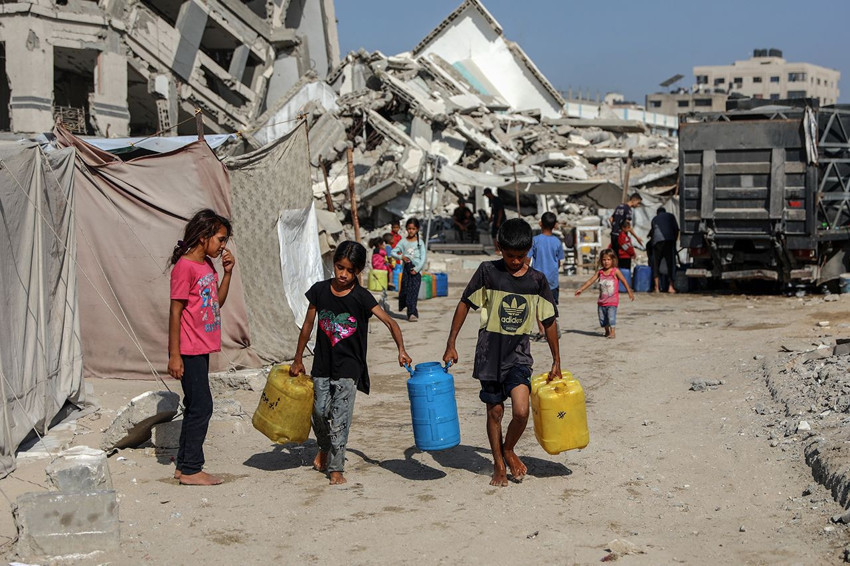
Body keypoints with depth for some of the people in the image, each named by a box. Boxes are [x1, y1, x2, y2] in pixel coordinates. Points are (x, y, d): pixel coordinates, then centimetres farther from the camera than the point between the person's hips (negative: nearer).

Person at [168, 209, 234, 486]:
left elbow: (217, 302, 19)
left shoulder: (207, 264, 11)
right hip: (189, 351, -9)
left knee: (195, 406, 13)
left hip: (202, 349, 9)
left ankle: (184, 466, 22)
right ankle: (191, 470, 2)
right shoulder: (184, 267, -15)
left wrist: (227, 272, 6)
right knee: (201, 406, -6)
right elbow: (175, 312, -16)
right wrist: (174, 355, -17)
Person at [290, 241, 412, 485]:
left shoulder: (361, 297, -9)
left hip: (348, 367, -3)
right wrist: (298, 359, 12)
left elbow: (390, 322, -13)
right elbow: (308, 324, 8)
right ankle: (325, 448, 37)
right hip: (323, 364, 3)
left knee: (340, 418, -5)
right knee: (320, 411, 7)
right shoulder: (320, 290, -1)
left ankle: (336, 467, 6)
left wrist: (401, 350, -28)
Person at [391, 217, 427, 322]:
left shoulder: (420, 242, 3)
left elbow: (423, 258, -2)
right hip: (406, 269, 2)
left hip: (416, 270, -2)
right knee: (404, 290, -1)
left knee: (413, 291, -11)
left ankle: (412, 313, -14)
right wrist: (401, 256, -11)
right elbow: (393, 252, 7)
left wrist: (416, 269, -12)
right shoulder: (403, 242, 8)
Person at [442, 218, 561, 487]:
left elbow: (549, 322, 7)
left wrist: (556, 362, 10)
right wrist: (451, 344, -1)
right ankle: (499, 465, 26)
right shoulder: (488, 271, -4)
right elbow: (464, 304, 2)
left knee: (521, 411, -16)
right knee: (495, 411, 8)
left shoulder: (537, 280, 0)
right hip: (490, 351, 0)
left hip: (519, 353, 0)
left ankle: (508, 449, 14)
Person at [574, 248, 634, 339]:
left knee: (611, 316, -15)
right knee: (602, 318, 9)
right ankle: (607, 331, 28)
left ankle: (612, 332, -4)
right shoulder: (600, 272, 5)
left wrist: (630, 292, -4)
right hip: (601, 300, 5)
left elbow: (624, 281, -2)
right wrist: (581, 289, 3)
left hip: (612, 300, -5)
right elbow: (590, 281, 7)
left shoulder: (615, 271, -6)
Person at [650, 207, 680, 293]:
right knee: (670, 263, 2)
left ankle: (656, 287, -3)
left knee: (656, 264, 6)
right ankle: (670, 286, -5)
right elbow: (676, 229, 14)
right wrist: (675, 240, 22)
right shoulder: (670, 216, 22)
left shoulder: (654, 219, 27)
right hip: (669, 240, -1)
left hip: (657, 241, 1)